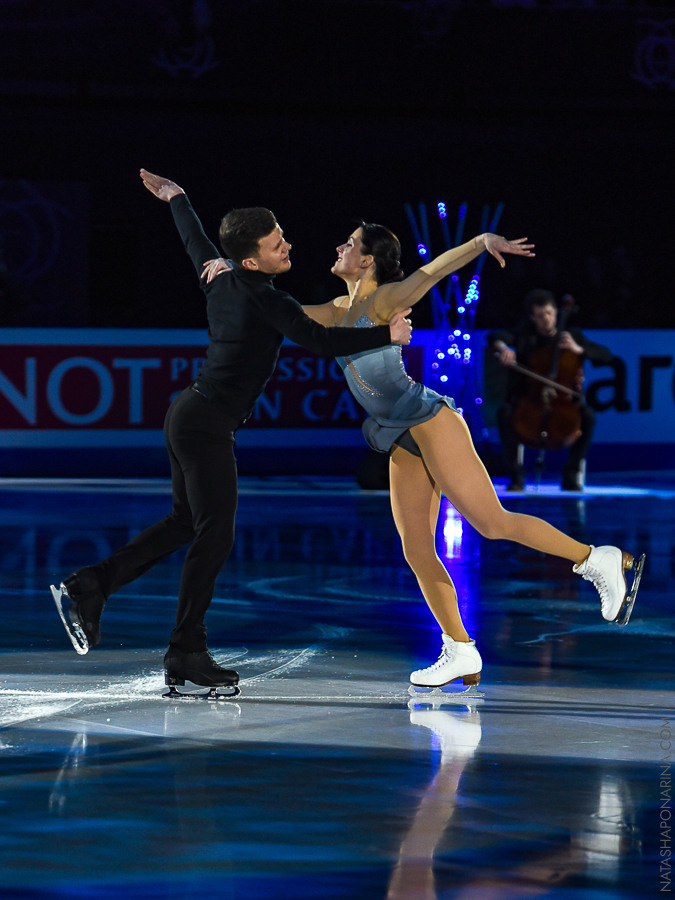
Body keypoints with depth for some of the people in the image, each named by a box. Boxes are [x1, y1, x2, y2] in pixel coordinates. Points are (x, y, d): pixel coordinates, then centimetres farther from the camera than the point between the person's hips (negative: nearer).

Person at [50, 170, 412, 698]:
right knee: (215, 535, -6)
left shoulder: (220, 277, 8)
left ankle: (89, 586, 14)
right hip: (208, 423, -10)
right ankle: (186, 653, -4)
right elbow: (320, 340, -25)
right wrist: (388, 335, -15)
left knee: (187, 522, 17)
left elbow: (195, 242, 29)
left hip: (190, 414, 10)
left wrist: (175, 199, 48)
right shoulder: (262, 298, -17)